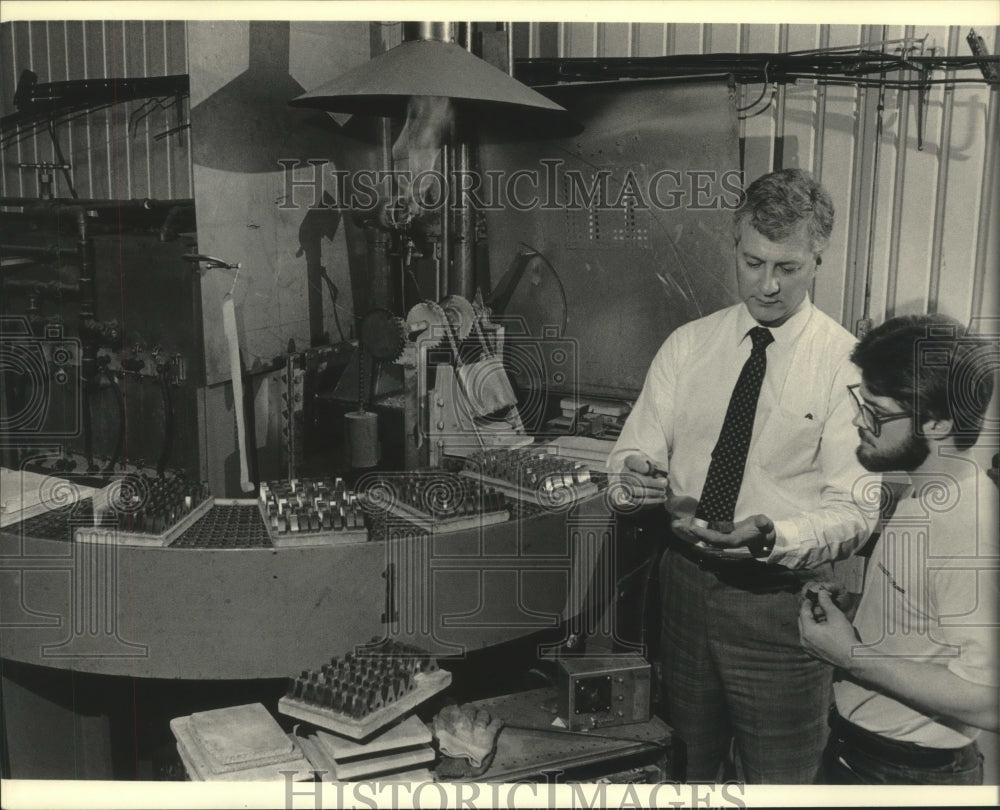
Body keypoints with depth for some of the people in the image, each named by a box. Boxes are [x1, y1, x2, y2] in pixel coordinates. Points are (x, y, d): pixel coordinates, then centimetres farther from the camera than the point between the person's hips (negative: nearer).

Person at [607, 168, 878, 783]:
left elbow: (855, 510, -13)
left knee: (780, 779, 12)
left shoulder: (847, 363, -9)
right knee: (691, 759, 22)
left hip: (781, 601, -3)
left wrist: (771, 536, -31)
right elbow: (634, 452, 3)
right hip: (684, 583, 4)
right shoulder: (687, 345, 2)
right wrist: (633, 476, -21)